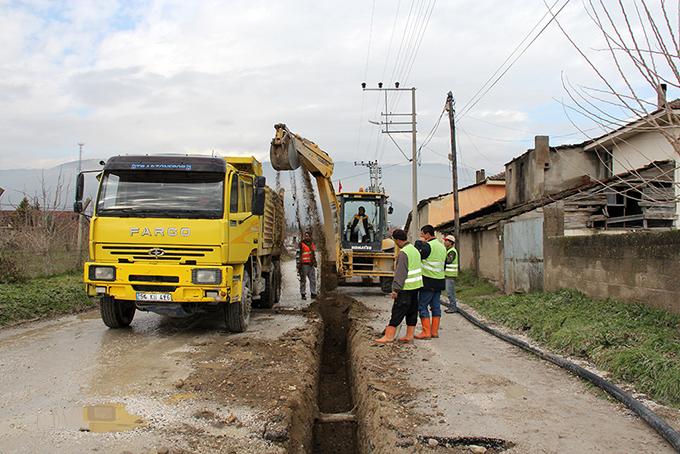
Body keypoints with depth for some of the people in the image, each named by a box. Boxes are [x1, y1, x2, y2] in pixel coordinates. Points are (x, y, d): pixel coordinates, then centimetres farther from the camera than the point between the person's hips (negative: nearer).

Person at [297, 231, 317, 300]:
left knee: (313, 280, 4)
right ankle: (303, 294, 6)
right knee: (303, 280, 0)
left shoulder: (312, 244, 16)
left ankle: (313, 293, 11)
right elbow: (298, 256, -6)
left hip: (311, 265, 6)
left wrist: (315, 263, 22)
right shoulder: (301, 245, -5)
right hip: (304, 265, -6)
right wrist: (298, 265, -11)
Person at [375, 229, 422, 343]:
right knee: (412, 311, 11)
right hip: (416, 286, 9)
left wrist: (395, 289, -20)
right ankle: (409, 335, 16)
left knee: (397, 312, -5)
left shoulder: (403, 253, -17)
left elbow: (400, 273, -21)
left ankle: (389, 336, -3)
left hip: (406, 288, -9)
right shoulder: (415, 250, 12)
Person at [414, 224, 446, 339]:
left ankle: (426, 332, -4)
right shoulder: (442, 246, 15)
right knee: (436, 306, 11)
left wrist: (419, 243, -5)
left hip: (429, 281, -8)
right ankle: (434, 331, 15)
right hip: (439, 280, 8)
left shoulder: (428, 245, -14)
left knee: (422, 306, -3)